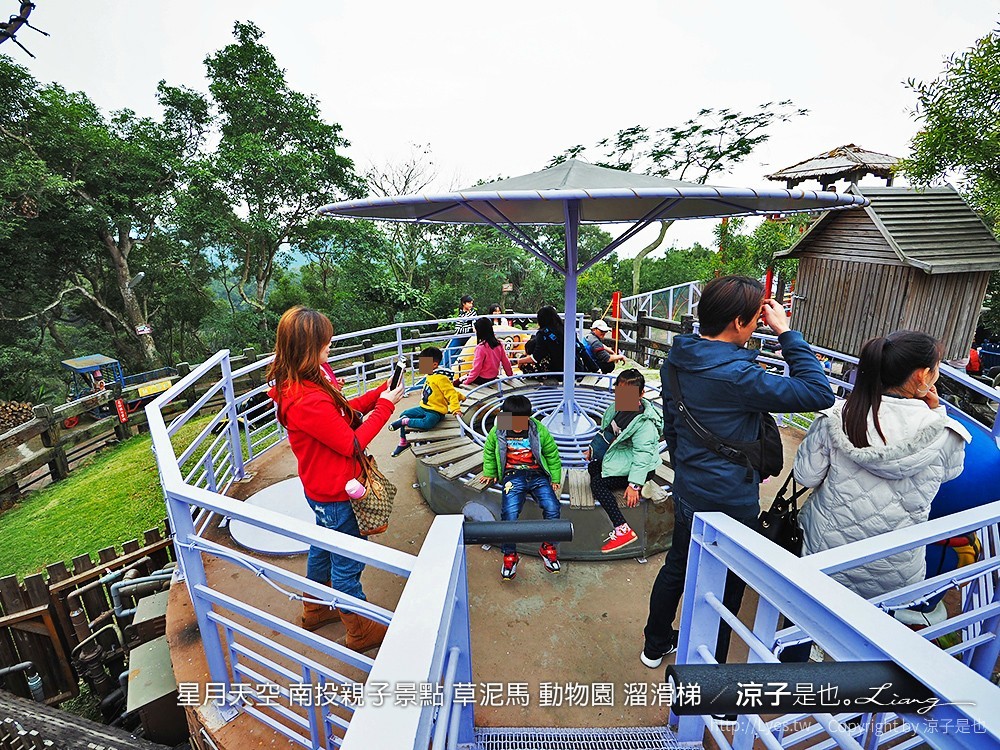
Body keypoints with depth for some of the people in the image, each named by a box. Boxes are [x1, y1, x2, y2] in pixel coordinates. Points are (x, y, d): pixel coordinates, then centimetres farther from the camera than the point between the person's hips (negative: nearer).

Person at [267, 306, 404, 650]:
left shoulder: (293, 385, -3)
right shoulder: (309, 401, -34)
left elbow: (343, 412, 4)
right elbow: (352, 444, -25)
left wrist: (382, 392, -5)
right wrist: (385, 406, -18)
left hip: (321, 489, 10)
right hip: (334, 494, -9)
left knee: (324, 548, 29)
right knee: (347, 563, 11)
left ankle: (316, 610, 52)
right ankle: (361, 631, 33)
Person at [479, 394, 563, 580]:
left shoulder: (539, 430, -3)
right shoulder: (498, 432, 0)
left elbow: (552, 454, 11)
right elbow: (489, 451, 21)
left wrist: (555, 478, 10)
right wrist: (489, 473, 21)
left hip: (538, 475, 1)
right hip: (513, 476, 0)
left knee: (552, 508, -24)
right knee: (509, 513, -26)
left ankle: (548, 547, 4)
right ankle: (510, 555, -3)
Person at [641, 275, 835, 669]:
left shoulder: (676, 362, -3)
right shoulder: (736, 375, -28)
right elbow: (819, 393, -22)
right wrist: (786, 333, -17)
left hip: (687, 492, 8)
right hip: (730, 503, -7)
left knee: (676, 566, 26)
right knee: (723, 591, 15)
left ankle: (656, 644, 47)